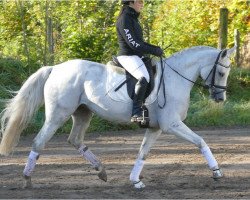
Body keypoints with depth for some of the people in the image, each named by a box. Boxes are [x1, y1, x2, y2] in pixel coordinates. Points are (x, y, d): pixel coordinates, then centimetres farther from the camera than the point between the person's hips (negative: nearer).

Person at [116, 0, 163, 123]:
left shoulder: (133, 19, 18)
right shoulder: (124, 19, -13)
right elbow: (133, 44, -20)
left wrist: (156, 49, 7)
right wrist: (153, 51, -15)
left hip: (137, 57, 11)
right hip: (127, 56, -11)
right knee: (144, 77, -31)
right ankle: (136, 113, -37)